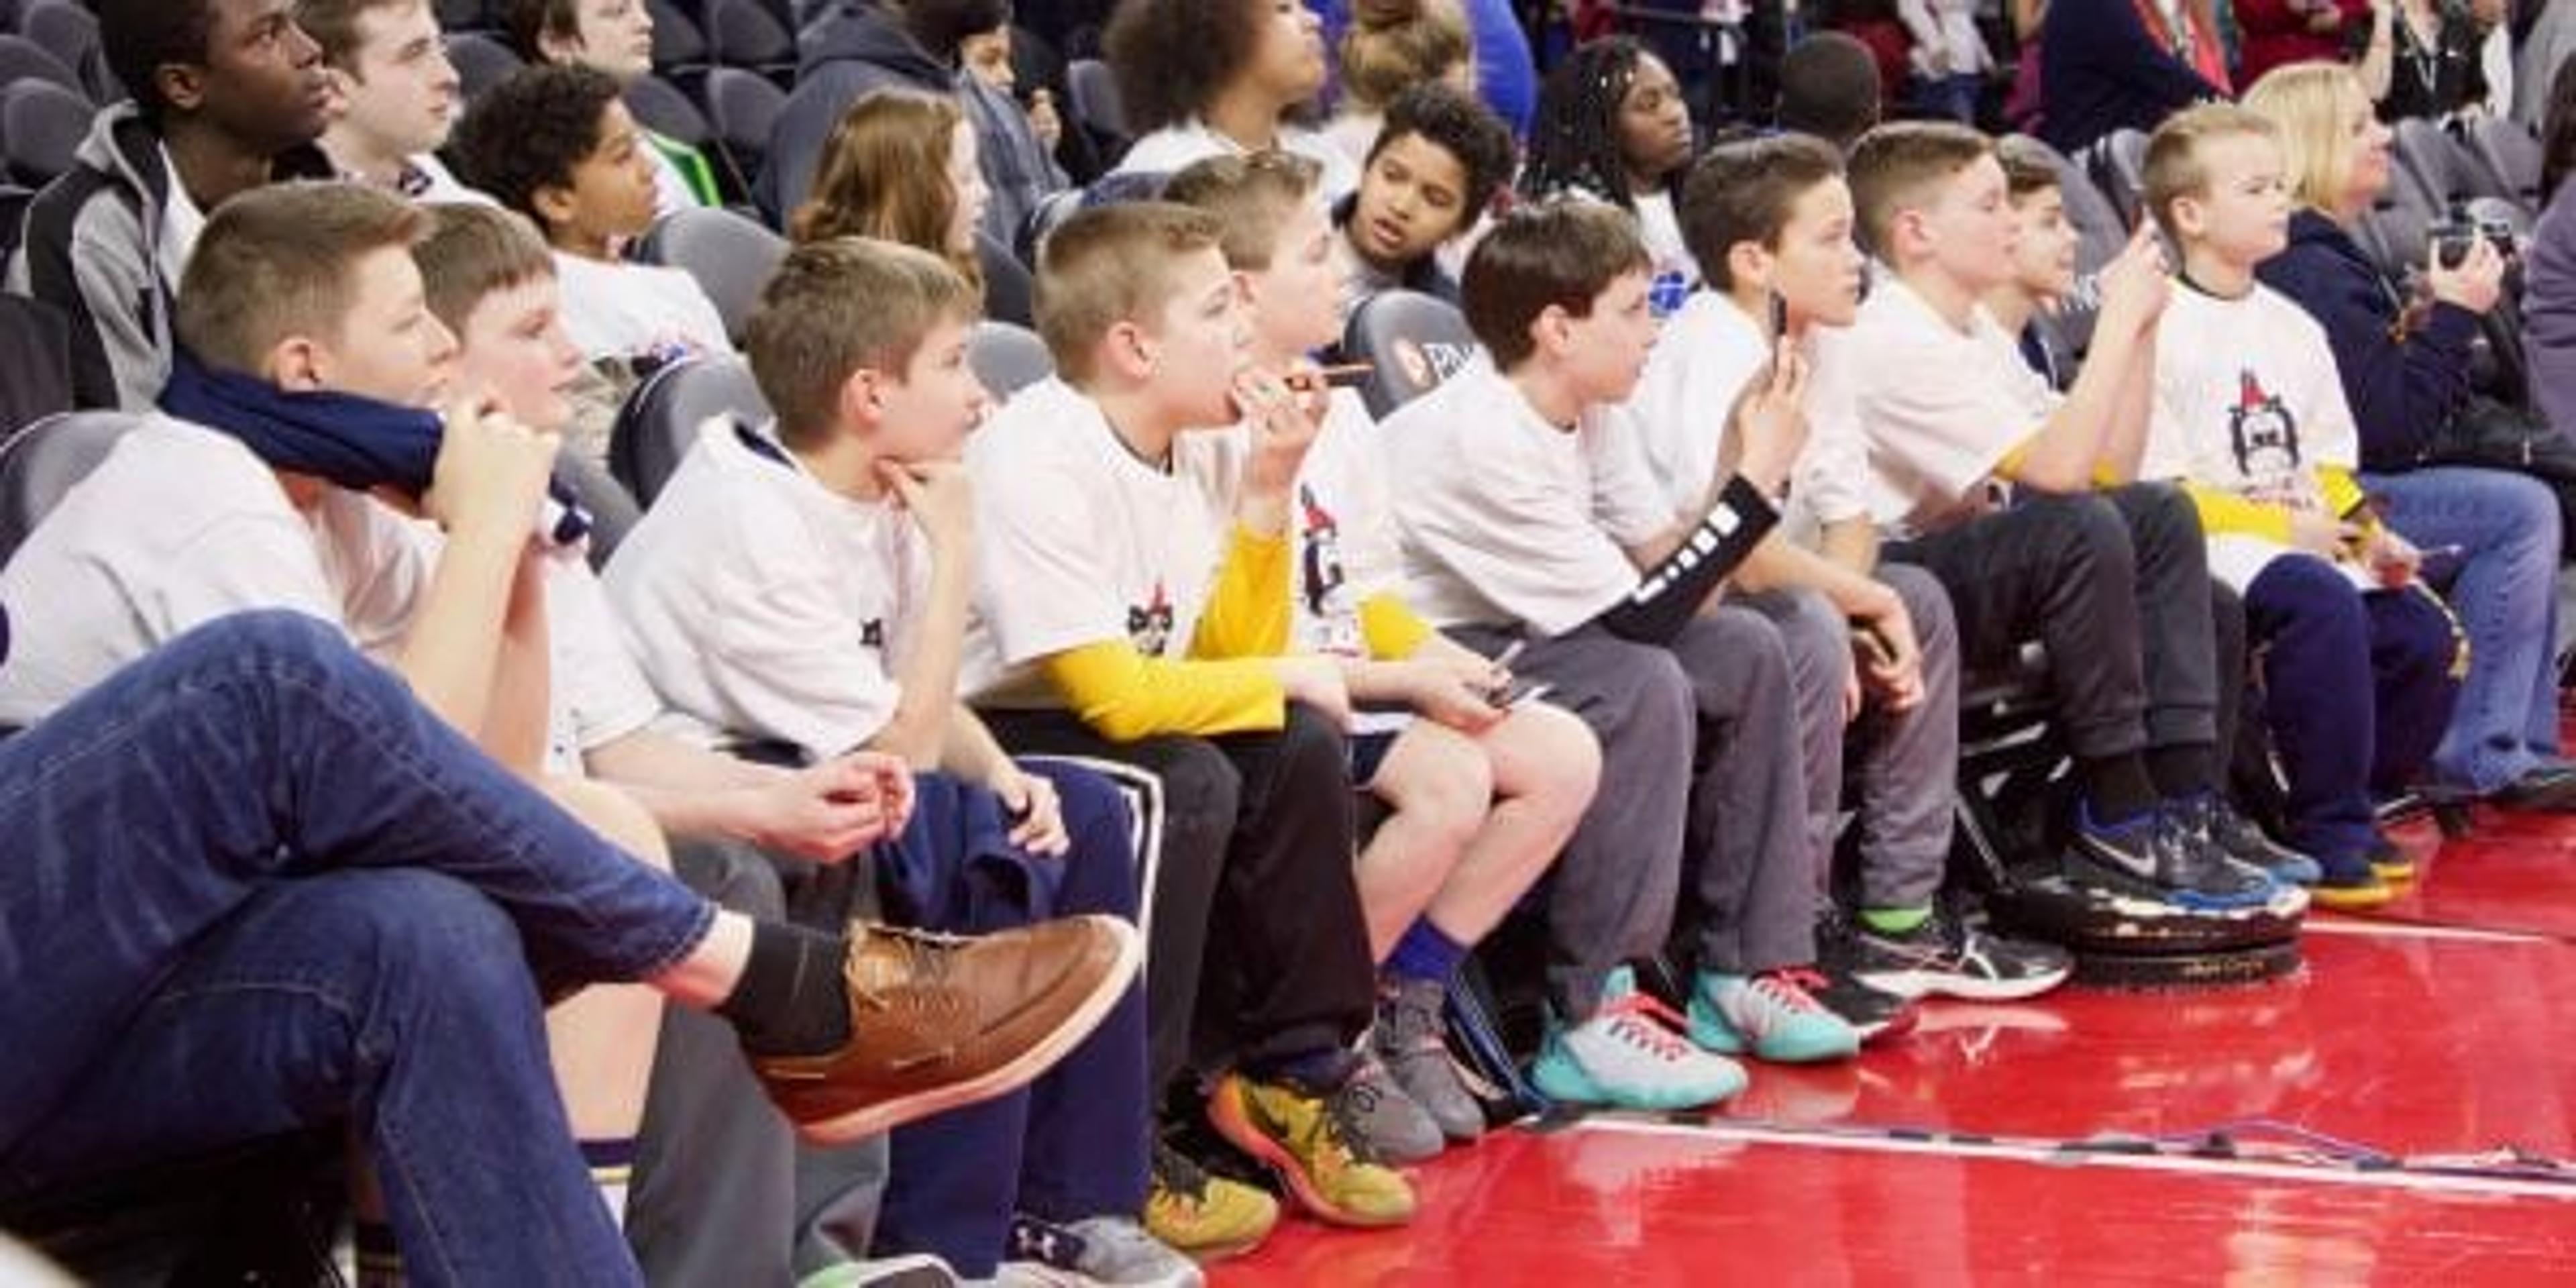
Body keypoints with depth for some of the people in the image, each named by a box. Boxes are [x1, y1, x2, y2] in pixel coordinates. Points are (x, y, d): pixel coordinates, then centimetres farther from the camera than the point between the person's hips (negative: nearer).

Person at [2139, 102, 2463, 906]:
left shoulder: (2294, 329, 17)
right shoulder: (2162, 330, -8)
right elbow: (2160, 487, -13)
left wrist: (2368, 534, 1)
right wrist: (2282, 527, -15)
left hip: (2309, 541, 8)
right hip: (2211, 543, -8)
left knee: (2426, 635, -11)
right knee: (2322, 602, -33)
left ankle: (2345, 813, 7)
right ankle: (2327, 839, -24)